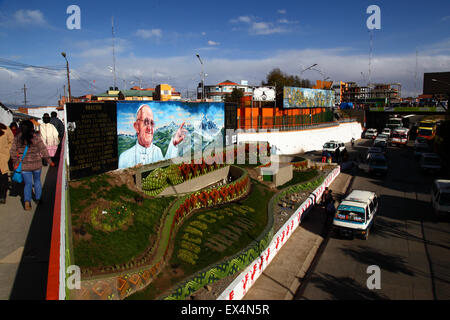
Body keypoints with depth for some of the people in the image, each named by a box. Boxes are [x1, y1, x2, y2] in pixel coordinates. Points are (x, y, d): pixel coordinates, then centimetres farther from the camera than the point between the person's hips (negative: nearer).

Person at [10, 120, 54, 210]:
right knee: (37, 181, 20)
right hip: (36, 164, -1)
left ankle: (27, 201, -10)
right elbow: (43, 150, -11)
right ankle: (38, 199, 29)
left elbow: (12, 151, 5)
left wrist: (15, 162, 18)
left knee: (28, 183, 9)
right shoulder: (36, 137, -12)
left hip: (24, 165, 1)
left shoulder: (17, 138, -2)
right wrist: (49, 161, -2)